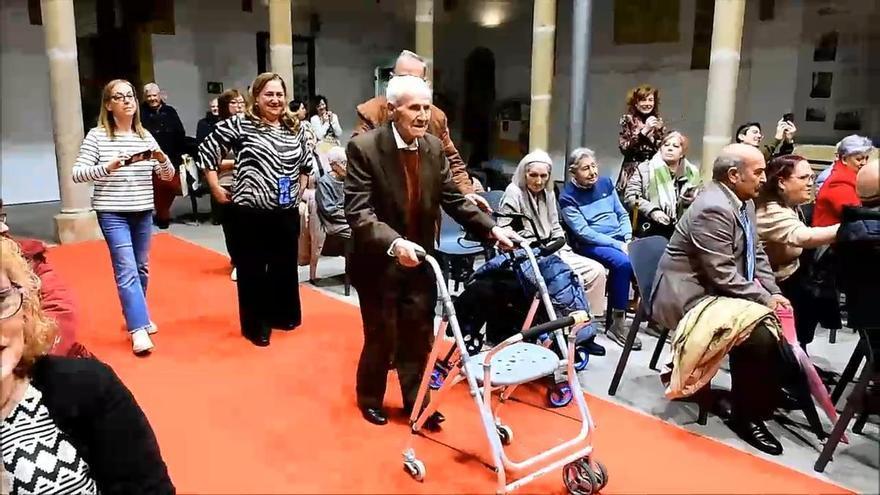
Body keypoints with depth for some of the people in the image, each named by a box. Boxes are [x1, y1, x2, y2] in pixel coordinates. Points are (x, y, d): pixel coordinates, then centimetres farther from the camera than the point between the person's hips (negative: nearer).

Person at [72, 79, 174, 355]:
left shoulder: (145, 136, 6)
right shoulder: (96, 136, -5)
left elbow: (168, 176, 8)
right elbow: (77, 174, -8)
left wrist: (162, 159, -13)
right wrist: (109, 167, -24)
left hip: (143, 212, 5)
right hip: (112, 213, -4)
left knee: (141, 268, 14)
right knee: (126, 270, -10)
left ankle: (136, 316, 32)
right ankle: (139, 329, -9)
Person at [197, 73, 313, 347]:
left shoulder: (295, 128, 8)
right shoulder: (239, 124, -8)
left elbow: (306, 162, 24)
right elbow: (206, 150, -5)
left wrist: (300, 188, 15)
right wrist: (216, 188, -5)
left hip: (287, 214, 5)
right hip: (250, 214, -5)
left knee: (285, 267, 16)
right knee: (252, 270, 6)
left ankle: (282, 315, 34)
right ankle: (255, 325, 20)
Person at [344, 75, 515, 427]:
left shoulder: (434, 148, 1)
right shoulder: (363, 147, -17)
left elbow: (454, 199, 5)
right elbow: (358, 211, -24)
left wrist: (492, 229, -7)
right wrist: (394, 244, -38)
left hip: (420, 261, 5)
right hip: (379, 263, -4)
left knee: (419, 339, 13)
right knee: (381, 339, 10)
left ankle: (416, 402, 33)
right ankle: (370, 399, 36)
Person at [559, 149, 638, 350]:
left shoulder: (605, 183, 11)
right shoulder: (568, 197, -6)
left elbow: (622, 214, 15)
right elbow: (583, 232, -13)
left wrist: (628, 239, -3)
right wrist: (618, 245, -17)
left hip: (620, 239, 5)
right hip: (590, 245, -5)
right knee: (623, 262, -32)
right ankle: (617, 324, -22)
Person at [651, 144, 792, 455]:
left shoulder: (743, 202, 8)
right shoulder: (712, 209, -23)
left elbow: (756, 255, 13)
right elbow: (722, 275, -25)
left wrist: (773, 294, -1)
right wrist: (764, 299, -16)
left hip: (722, 291, 10)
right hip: (693, 297, -10)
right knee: (758, 337, -23)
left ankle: (774, 391, 23)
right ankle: (746, 416, -5)